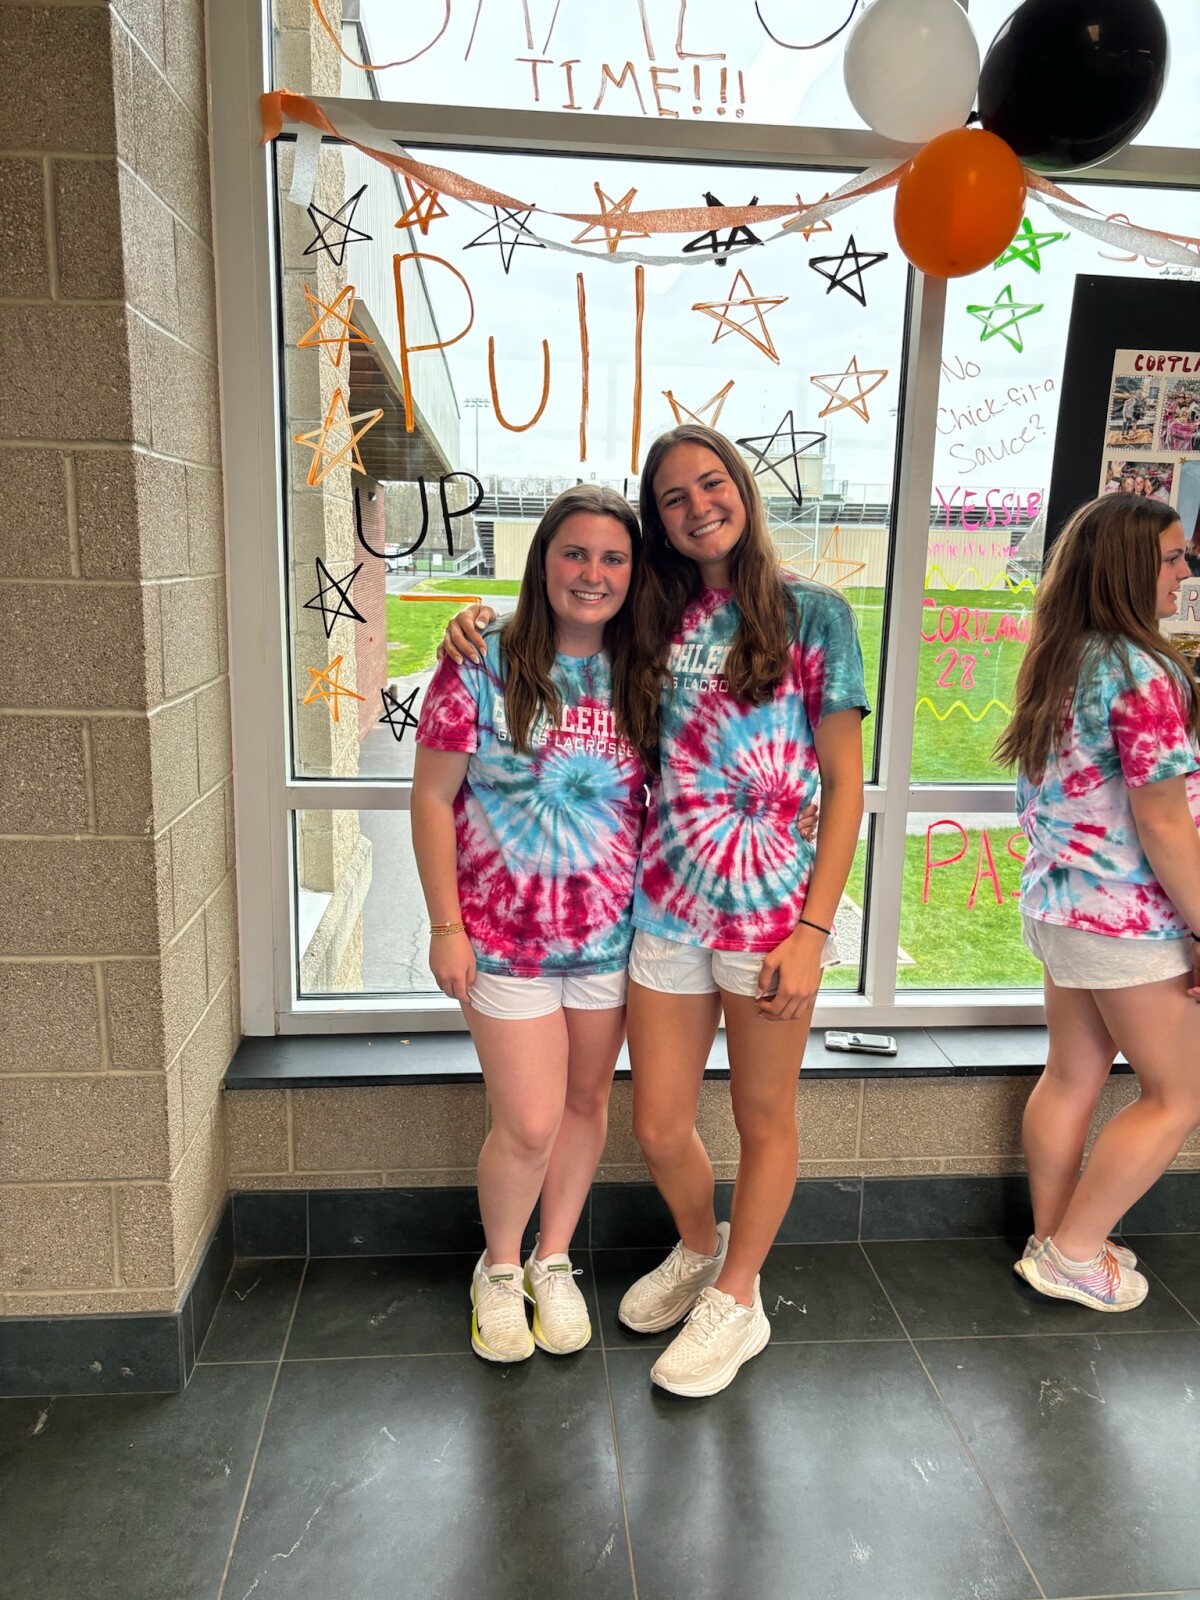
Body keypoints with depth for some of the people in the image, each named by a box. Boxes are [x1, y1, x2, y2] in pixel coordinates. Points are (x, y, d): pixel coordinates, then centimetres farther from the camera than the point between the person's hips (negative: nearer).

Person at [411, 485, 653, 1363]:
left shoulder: (636, 674, 0)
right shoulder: (484, 662, -10)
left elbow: (658, 795, 10)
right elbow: (433, 797, -8)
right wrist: (446, 925, -10)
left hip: (610, 933, 4)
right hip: (507, 935, -3)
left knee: (587, 1102, 15)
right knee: (529, 1125, 1)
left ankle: (553, 1261, 39)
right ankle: (499, 1268, 31)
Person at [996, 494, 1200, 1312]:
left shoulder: (1057, 664, 6)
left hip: (1056, 902, 8)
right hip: (1131, 919, -8)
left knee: (1072, 1077, 17)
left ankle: (1053, 1241, 30)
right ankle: (1074, 1254, 17)